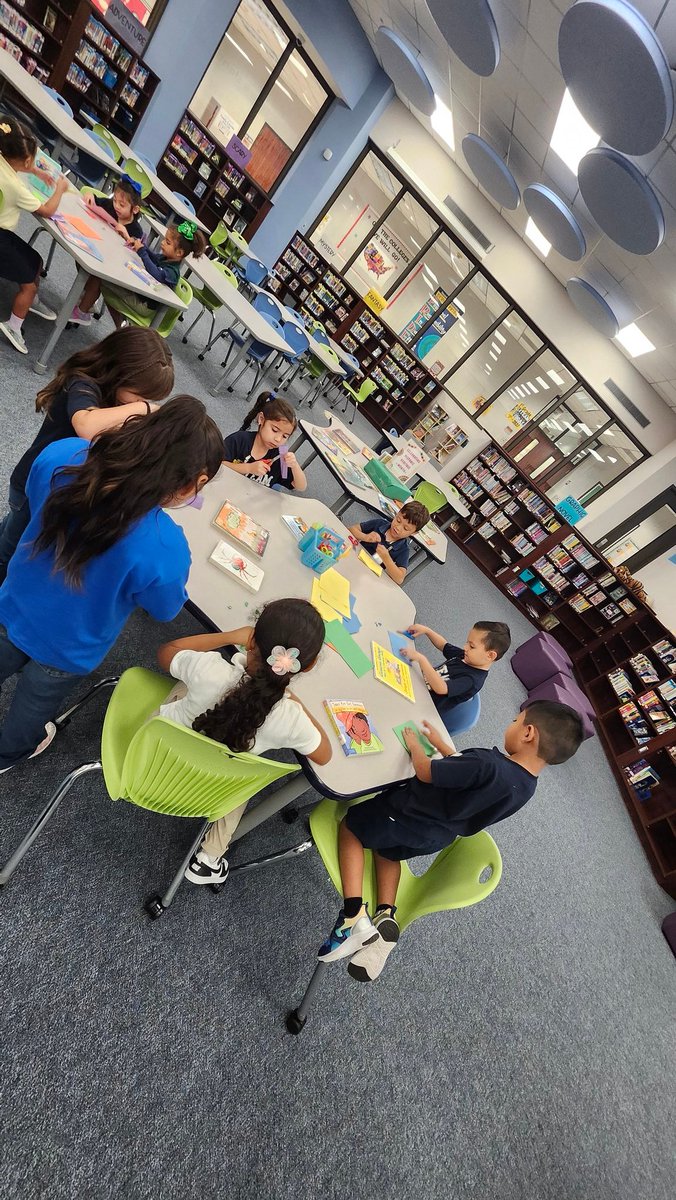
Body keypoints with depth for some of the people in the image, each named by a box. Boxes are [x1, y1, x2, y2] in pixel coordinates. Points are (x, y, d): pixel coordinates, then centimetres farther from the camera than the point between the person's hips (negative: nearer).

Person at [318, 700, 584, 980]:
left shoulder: (489, 765, -37)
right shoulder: (526, 786, -9)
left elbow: (425, 772, -26)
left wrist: (415, 745, -8)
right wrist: (441, 744, 11)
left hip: (403, 821, -8)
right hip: (436, 839, 8)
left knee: (349, 826, 16)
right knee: (388, 850, 35)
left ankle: (354, 916, 2)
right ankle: (386, 916, 16)